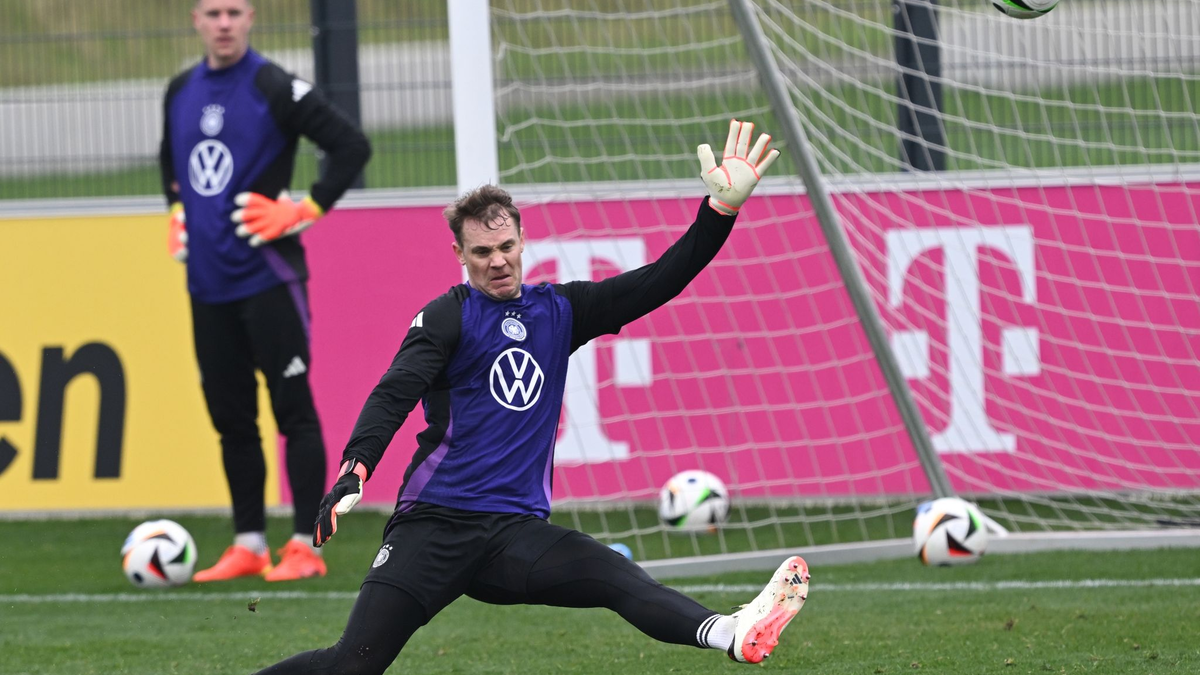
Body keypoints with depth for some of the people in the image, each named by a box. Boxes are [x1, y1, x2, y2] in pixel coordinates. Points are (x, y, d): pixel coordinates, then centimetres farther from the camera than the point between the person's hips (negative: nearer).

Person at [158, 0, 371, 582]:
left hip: (266, 275, -6)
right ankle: (248, 545, 16)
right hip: (208, 282, 6)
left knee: (292, 407, -5)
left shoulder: (274, 89, -9)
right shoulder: (180, 92, 11)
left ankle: (306, 546, -4)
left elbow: (352, 146, -11)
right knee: (230, 415, 9)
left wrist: (305, 211, -13)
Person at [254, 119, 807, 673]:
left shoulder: (557, 311, 16)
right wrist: (354, 471, -29)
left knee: (621, 579, -25)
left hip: (516, 533, 3)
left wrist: (723, 207, 2)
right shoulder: (448, 317, 2)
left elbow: (658, 283, 13)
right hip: (434, 524, -3)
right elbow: (394, 393, -12)